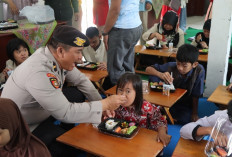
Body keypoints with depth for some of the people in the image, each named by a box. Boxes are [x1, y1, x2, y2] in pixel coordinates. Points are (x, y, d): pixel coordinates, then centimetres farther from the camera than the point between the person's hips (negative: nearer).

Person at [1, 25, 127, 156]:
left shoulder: (57, 57, -11)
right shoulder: (39, 72, -36)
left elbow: (81, 80, 3)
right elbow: (65, 113, -33)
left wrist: (101, 103, -9)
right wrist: (105, 104, -27)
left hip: (44, 113, 8)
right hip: (25, 129, -8)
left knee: (80, 93, 1)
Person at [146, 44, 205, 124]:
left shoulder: (199, 71, -25)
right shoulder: (171, 66, -23)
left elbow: (196, 95, -16)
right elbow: (148, 69, -18)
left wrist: (194, 113, -9)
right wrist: (160, 74, -37)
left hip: (185, 105, 0)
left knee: (185, 119, -29)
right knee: (154, 78, -22)